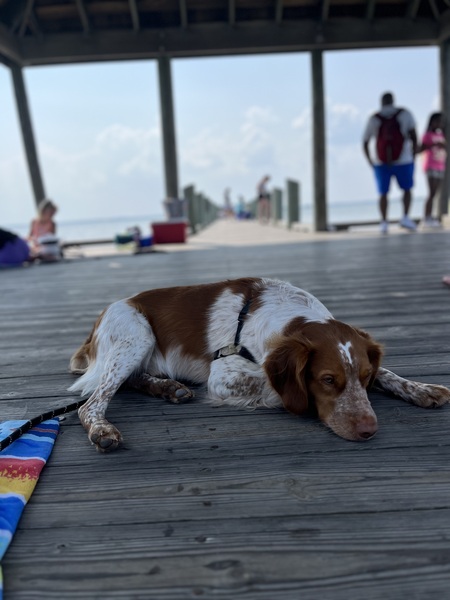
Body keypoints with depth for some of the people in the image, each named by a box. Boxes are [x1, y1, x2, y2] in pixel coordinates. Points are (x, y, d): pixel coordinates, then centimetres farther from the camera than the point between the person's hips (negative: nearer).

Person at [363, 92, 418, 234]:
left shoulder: (373, 119, 5)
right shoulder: (405, 114, 3)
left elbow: (364, 143, 5)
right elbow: (414, 137, -4)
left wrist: (371, 163, 14)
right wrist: (413, 157, 3)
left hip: (381, 163, 1)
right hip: (403, 162, -1)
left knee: (383, 193, 11)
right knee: (407, 189, 18)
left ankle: (384, 223, 1)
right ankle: (405, 217, 4)